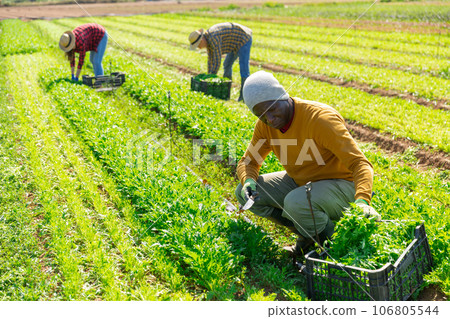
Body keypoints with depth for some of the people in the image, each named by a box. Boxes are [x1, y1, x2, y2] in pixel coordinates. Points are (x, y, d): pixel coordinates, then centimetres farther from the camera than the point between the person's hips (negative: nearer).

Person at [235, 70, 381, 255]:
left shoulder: (320, 118, -27)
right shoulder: (265, 125, -7)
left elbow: (359, 163, -30)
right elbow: (248, 161, 5)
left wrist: (362, 201, -48)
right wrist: (248, 181, -20)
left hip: (340, 185, -7)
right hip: (299, 182, 7)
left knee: (296, 202, -37)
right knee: (245, 193, -6)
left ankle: (332, 238, -3)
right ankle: (308, 233, 4)